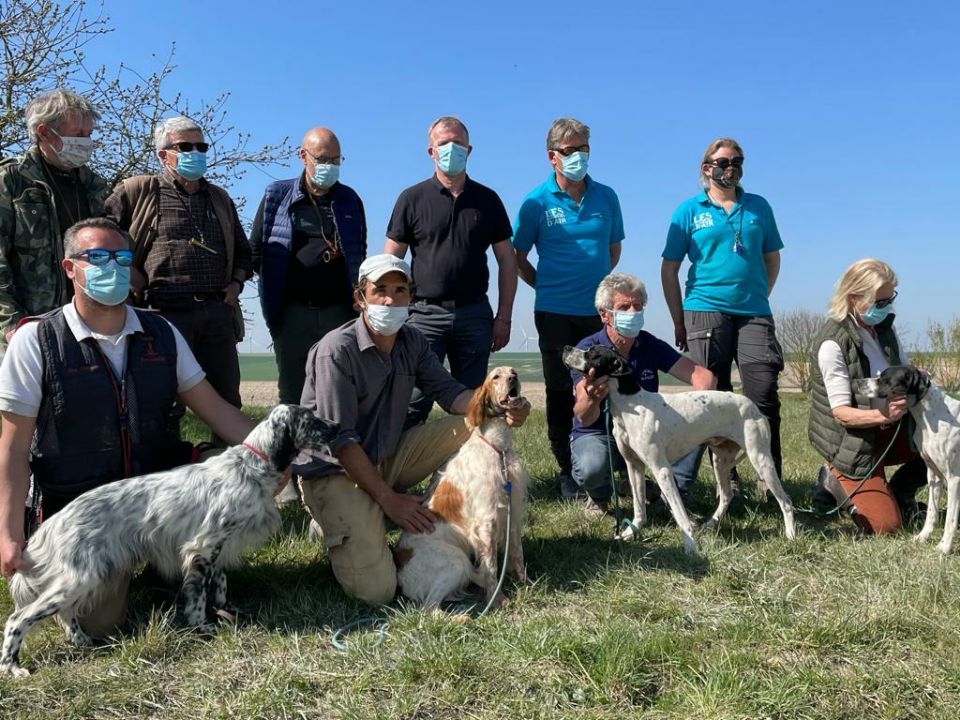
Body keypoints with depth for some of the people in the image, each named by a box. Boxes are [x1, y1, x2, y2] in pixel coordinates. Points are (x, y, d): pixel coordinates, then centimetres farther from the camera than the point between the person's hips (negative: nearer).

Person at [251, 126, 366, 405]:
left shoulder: (350, 200, 10)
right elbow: (256, 250, 8)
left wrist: (357, 301, 8)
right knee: (292, 392, 5)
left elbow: (360, 254, 16)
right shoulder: (277, 196, 6)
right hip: (292, 310, -1)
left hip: (338, 310, 1)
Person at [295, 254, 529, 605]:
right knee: (376, 590, -21)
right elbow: (339, 441, -22)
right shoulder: (337, 350, -20)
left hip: (386, 458, 7)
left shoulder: (412, 342, 2)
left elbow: (449, 392, -2)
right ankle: (340, 523, 8)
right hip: (335, 470, -7)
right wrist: (388, 498, -24)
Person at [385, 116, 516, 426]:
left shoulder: (487, 200, 8)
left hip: (475, 315, 2)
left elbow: (506, 260, 9)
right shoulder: (412, 199, 3)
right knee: (412, 403, -5)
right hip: (425, 313, -2)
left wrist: (504, 317, 2)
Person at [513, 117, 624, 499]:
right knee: (560, 392, 5)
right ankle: (568, 472, 16)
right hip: (555, 313, -2)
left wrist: (600, 286, 13)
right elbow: (518, 257, 6)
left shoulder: (605, 196, 6)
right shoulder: (537, 202, -2)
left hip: (599, 311, 2)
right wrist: (550, 287, 7)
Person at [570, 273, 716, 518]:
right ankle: (599, 497, 1)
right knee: (591, 467, -37)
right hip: (596, 435, -3)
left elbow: (704, 376, -10)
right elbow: (584, 418, -28)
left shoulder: (651, 346, -6)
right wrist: (592, 399, -54)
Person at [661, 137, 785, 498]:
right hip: (705, 312, -2)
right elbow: (669, 269, 5)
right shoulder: (689, 210, 6)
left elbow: (772, 258, 21)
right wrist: (679, 321, 2)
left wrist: (758, 296, 12)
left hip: (754, 314, 2)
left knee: (764, 397, -5)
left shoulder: (758, 207, 13)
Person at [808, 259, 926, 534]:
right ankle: (837, 482, 14)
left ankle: (899, 491, 11)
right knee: (885, 525, -13)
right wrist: (883, 415, -41)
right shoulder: (834, 343, -22)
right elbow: (841, 412, -23)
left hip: (889, 429, 7)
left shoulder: (885, 328, 0)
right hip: (853, 442, -7)